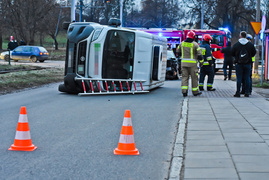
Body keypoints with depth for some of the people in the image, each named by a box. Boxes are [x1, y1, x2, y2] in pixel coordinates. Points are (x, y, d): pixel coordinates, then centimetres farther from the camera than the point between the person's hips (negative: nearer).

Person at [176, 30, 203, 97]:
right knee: (194, 77, 8)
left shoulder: (182, 43, 5)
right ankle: (195, 92, 17)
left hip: (184, 63, 3)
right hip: (192, 64, -3)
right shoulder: (195, 44, -7)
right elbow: (199, 54, -8)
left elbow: (178, 52, 17)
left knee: (184, 77, 5)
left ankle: (184, 91, -6)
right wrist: (201, 62, 6)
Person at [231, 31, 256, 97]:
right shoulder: (250, 44, -1)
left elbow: (232, 53, 2)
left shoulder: (236, 45, -5)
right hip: (248, 64, 1)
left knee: (239, 78, 0)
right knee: (247, 78, 6)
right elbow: (254, 53, 8)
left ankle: (238, 93, 0)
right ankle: (247, 93, 8)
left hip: (239, 64, -1)